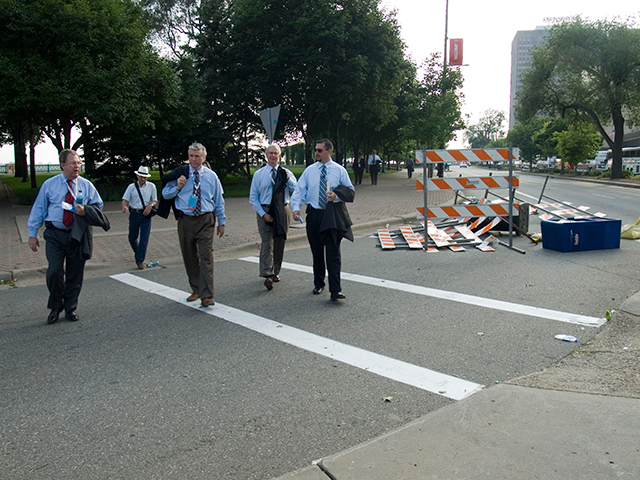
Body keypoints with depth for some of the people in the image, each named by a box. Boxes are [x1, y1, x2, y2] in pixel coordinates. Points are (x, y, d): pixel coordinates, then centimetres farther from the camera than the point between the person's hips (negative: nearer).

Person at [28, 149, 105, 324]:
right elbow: (38, 209, 7)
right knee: (55, 272, -11)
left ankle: (70, 308, 24)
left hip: (78, 235, 1)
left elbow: (98, 205, 11)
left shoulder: (86, 185, 6)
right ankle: (55, 307, 11)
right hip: (55, 234, -1)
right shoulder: (49, 184, 4)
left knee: (75, 274, 7)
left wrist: (85, 210, -11)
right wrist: (32, 234, 5)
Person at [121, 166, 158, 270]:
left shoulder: (151, 186, 4)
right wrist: (124, 207, -26)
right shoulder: (131, 187, 4)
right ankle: (137, 252, 40)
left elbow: (155, 200, 8)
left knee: (144, 238, -7)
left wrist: (150, 205, -15)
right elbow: (125, 200, -3)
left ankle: (140, 260, -1)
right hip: (134, 214, 1)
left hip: (146, 214, -1)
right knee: (132, 237, 10)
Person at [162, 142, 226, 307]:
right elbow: (165, 194, 10)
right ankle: (196, 290, 26)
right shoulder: (180, 173, 4)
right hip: (185, 220, 2)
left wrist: (222, 222, 12)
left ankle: (206, 295, -12)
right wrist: (177, 187, -10)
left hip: (205, 221, -1)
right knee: (190, 258, 10)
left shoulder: (211, 176, 6)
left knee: (206, 256, -11)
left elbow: (219, 201, 12)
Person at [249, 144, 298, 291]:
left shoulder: (286, 173, 8)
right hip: (265, 211, -3)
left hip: (283, 210, 3)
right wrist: (263, 213, -10)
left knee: (280, 243, 10)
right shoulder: (259, 174, 4)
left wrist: (288, 179, -16)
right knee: (267, 243, -13)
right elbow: (253, 197, 1)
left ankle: (275, 272, 24)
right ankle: (267, 275, -19)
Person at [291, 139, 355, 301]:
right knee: (317, 253, 11)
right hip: (314, 215, 3)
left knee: (333, 253, -8)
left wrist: (337, 195, -14)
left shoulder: (339, 170, 4)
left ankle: (335, 290, -9)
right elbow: (299, 190, 2)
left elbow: (351, 191, 6)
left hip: (333, 216, -2)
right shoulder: (309, 170, 7)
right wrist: (296, 207, -14)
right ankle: (318, 284, 27)